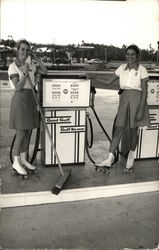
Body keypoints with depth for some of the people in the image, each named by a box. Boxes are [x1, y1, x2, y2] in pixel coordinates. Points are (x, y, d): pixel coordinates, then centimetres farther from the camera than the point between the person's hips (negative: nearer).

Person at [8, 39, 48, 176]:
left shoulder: (30, 66, 9)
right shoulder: (13, 67, -10)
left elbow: (45, 72, 5)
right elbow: (18, 87, -17)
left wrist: (37, 59, 1)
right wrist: (25, 72, -17)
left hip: (31, 99, 7)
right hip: (20, 99, -7)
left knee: (27, 132, 10)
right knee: (21, 134, -4)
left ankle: (23, 160, 22)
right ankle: (16, 162, 11)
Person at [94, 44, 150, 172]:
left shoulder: (142, 69, -3)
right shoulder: (122, 68, 9)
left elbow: (144, 91, -5)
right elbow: (109, 82, 13)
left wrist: (141, 109, -11)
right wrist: (93, 77, 4)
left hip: (136, 99, -3)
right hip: (123, 99, 3)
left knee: (133, 129, 6)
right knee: (118, 129, -1)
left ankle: (131, 157, 25)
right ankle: (110, 159, 2)